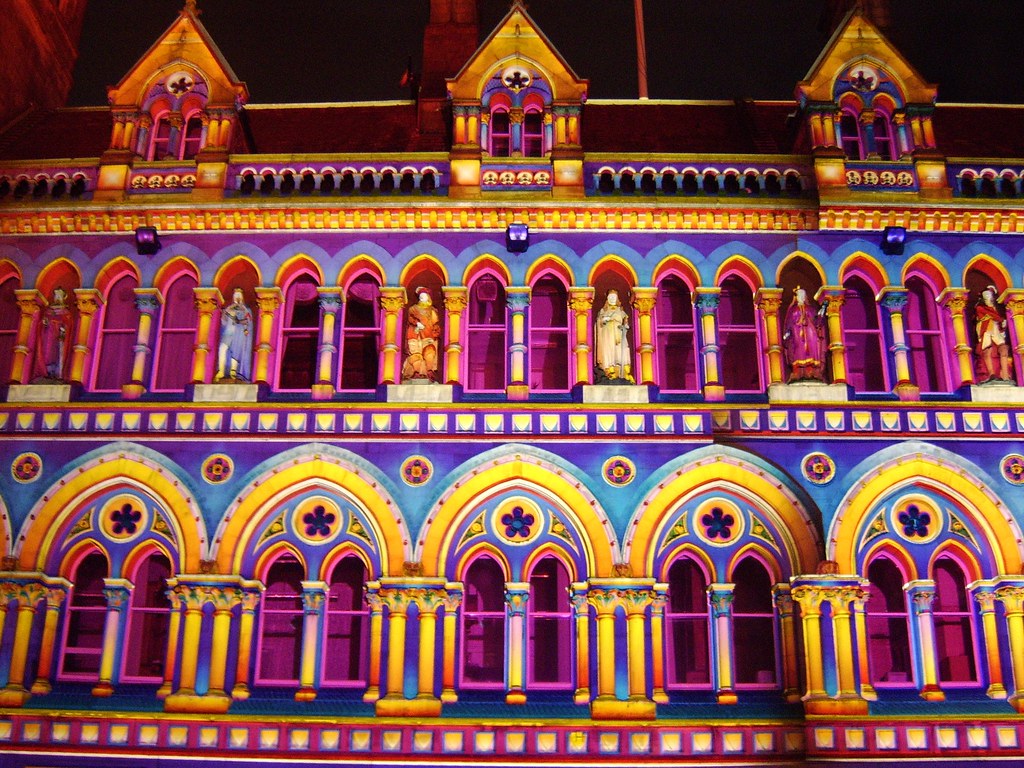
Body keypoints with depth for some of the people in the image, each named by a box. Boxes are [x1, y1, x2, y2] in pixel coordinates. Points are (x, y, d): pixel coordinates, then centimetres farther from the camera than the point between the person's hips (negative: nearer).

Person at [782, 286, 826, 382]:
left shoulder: (811, 308, 20)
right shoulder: (792, 309, 15)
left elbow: (816, 321, 13)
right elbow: (788, 322, 9)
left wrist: (820, 315, -4)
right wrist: (787, 332, -4)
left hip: (809, 332, 2)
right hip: (797, 332, -2)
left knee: (811, 349, -12)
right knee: (799, 350, -13)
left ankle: (811, 373, -19)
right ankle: (797, 373, -21)